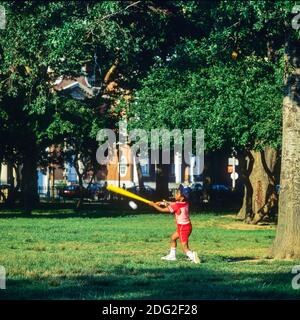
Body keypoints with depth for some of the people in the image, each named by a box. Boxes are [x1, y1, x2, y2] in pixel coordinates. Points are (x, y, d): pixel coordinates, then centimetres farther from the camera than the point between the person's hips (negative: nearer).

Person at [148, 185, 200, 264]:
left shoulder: (177, 206, -21)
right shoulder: (185, 203, 0)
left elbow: (162, 210, -11)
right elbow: (173, 204, 16)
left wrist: (153, 204, 1)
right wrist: (162, 203, 10)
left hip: (183, 227, -9)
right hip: (187, 226, 9)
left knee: (185, 248, -9)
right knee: (173, 238, 26)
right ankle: (172, 255, 34)